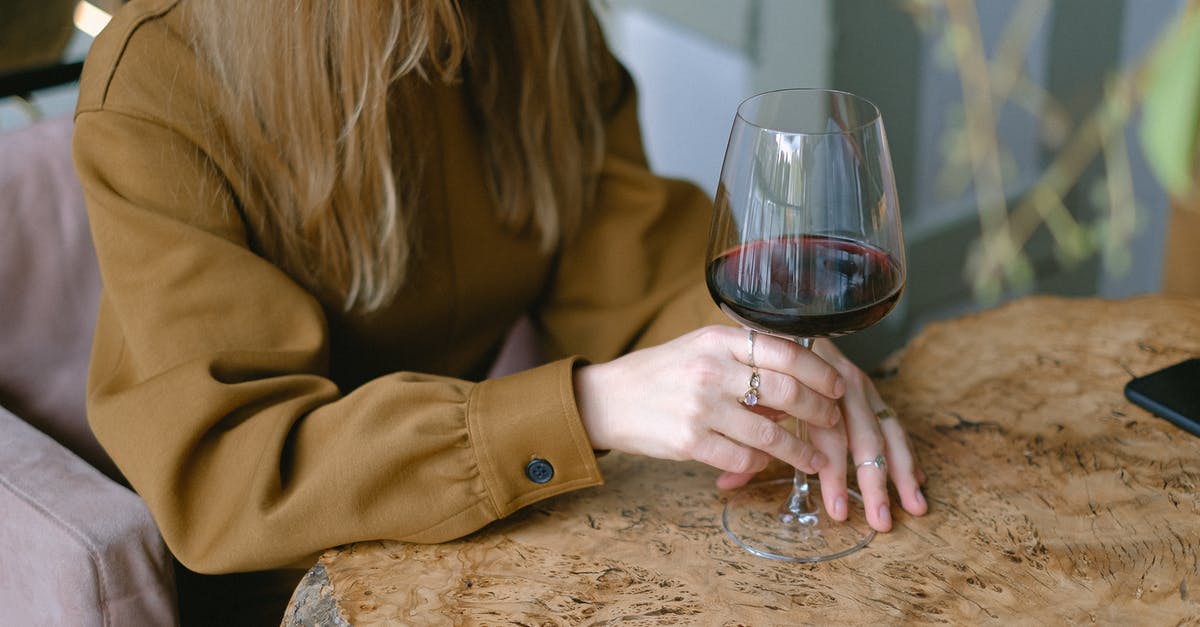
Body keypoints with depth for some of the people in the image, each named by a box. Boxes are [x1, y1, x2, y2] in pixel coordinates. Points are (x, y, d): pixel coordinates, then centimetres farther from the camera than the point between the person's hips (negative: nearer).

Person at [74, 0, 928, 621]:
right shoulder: (151, 97, -21)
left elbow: (632, 271, -4)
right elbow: (223, 478, -28)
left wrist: (786, 367, -26)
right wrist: (587, 408, -37)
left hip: (484, 531, 4)